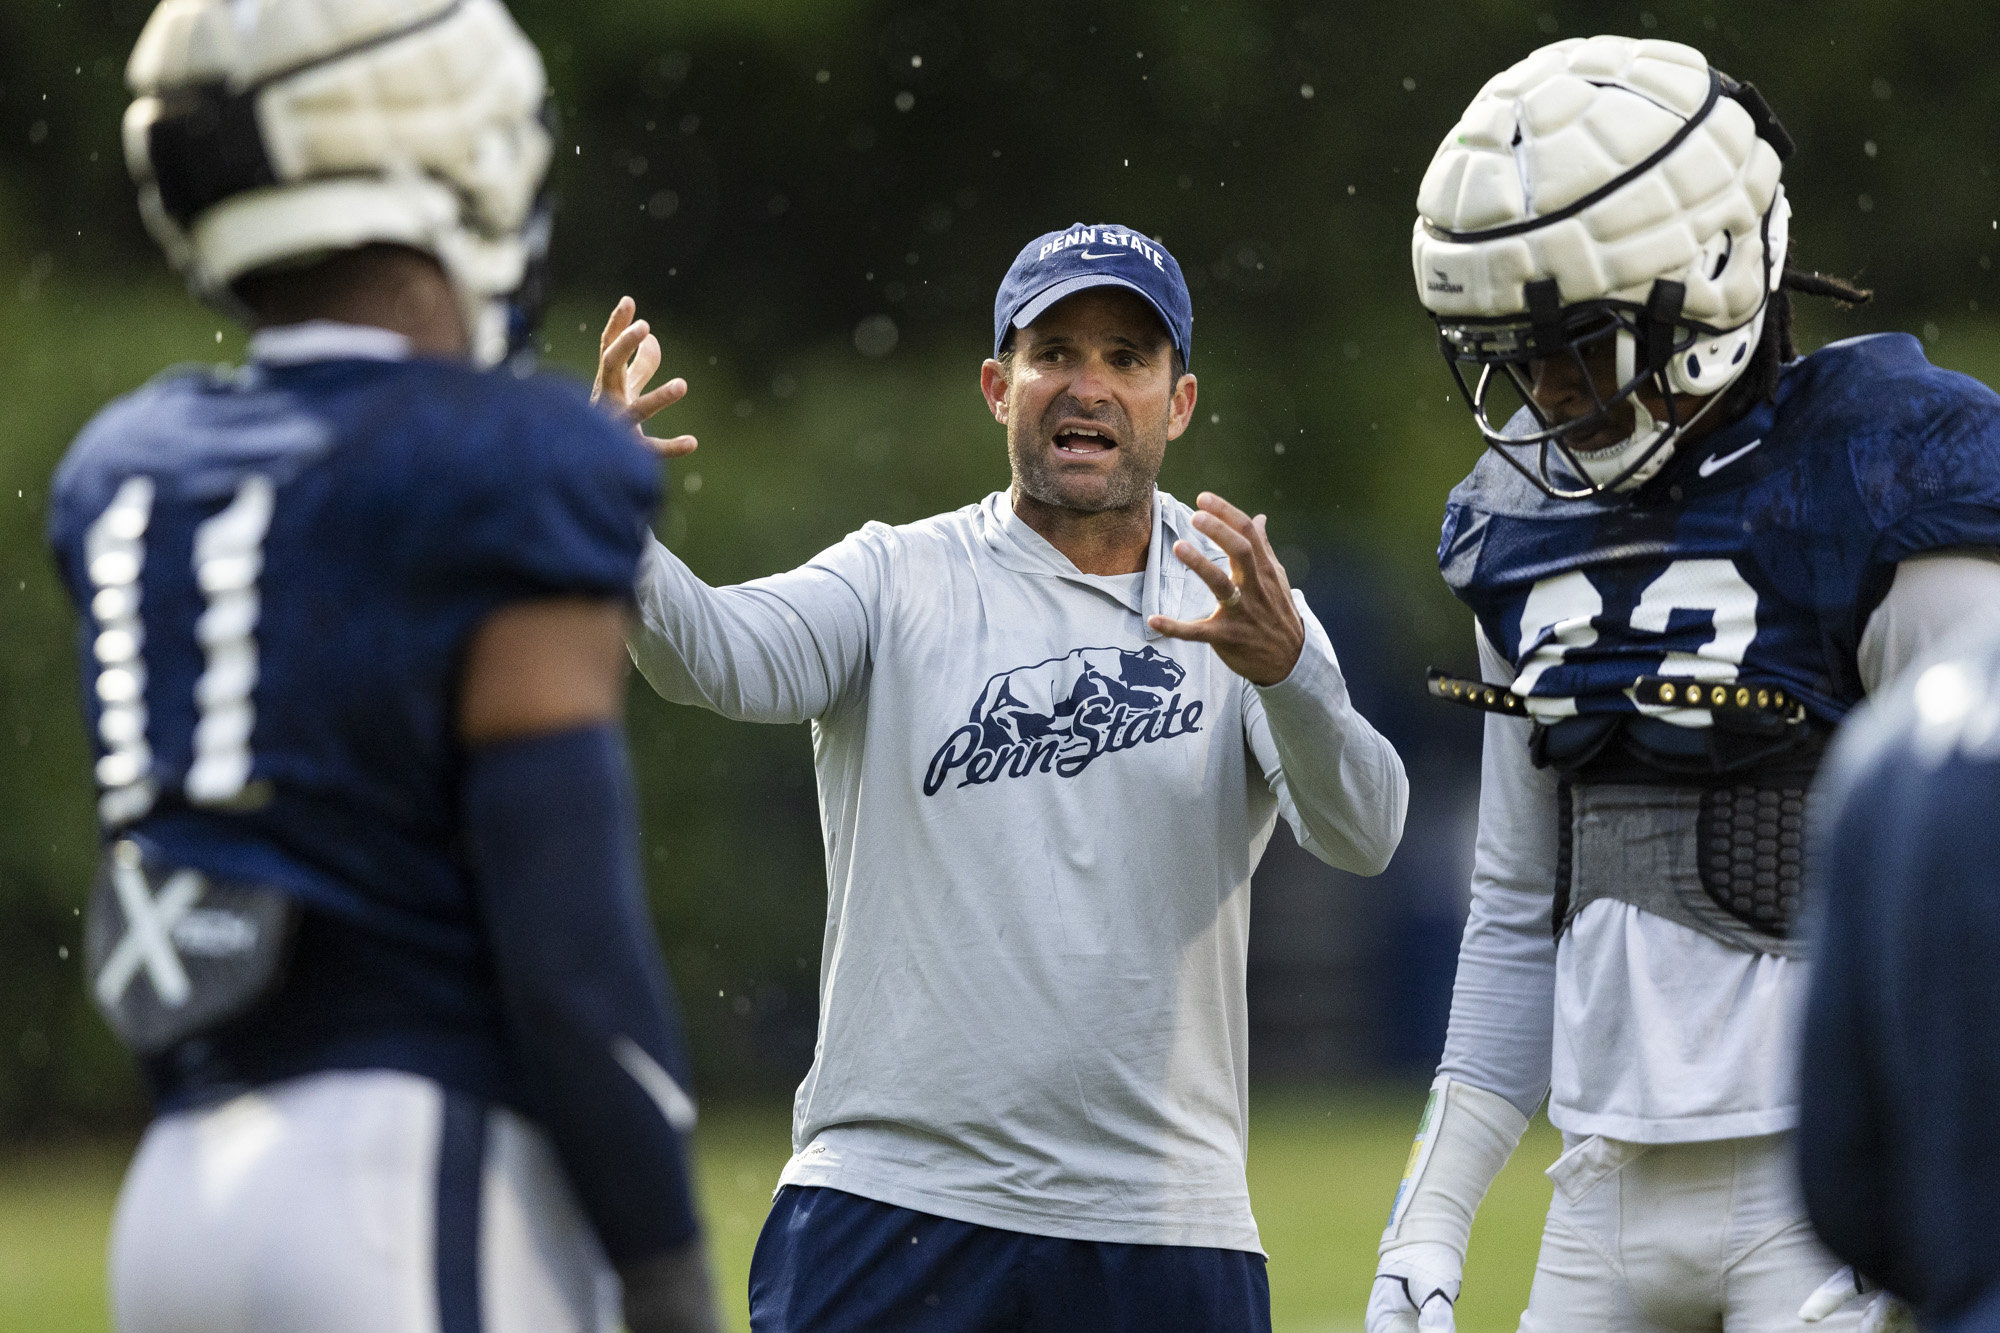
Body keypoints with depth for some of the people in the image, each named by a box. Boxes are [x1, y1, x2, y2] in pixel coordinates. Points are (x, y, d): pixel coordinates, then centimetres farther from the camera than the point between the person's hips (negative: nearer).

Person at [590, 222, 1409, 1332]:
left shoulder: (1240, 611, 7)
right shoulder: (903, 582, 4)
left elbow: (1362, 835, -9)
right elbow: (718, 655, -14)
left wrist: (1285, 668, -30)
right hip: (890, 1203, -1)